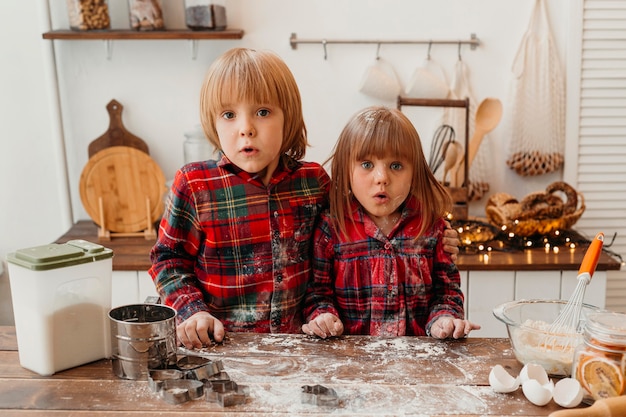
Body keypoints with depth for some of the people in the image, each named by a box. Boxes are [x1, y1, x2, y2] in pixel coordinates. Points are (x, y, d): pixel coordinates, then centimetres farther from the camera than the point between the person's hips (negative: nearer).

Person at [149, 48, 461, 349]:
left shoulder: (313, 181, 1)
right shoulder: (194, 185, -6)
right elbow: (169, 257, 2)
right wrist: (192, 311, -12)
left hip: (297, 338, 2)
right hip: (220, 343, -1)